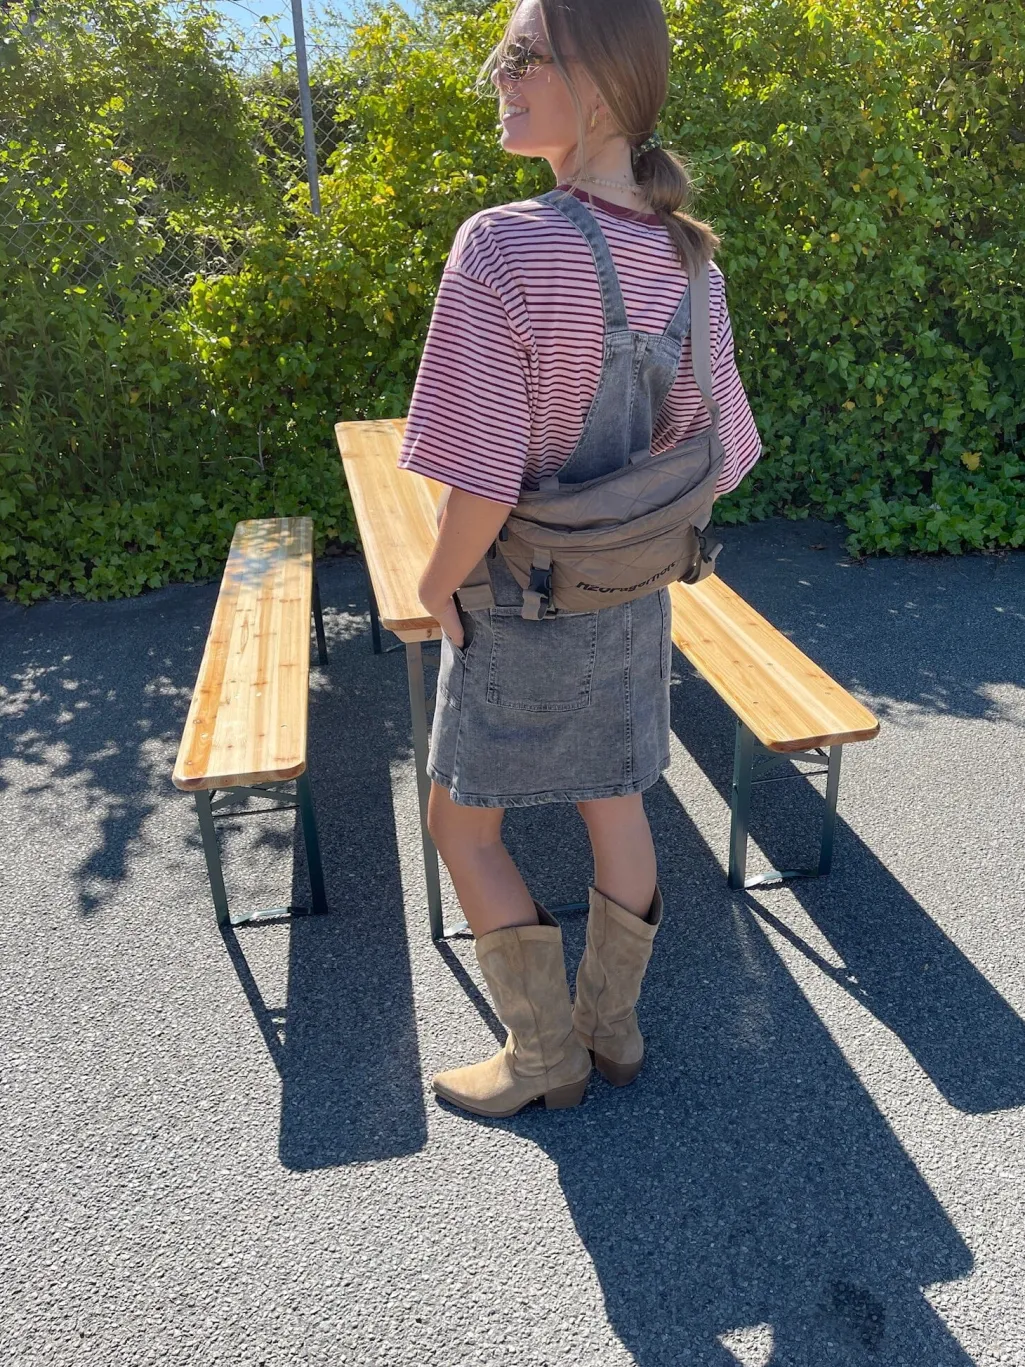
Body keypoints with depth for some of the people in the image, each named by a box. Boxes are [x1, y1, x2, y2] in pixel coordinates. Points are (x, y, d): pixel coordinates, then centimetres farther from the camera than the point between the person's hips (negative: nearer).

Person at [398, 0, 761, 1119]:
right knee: (615, 805, 20)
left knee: (461, 824, 14)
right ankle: (612, 1028, 40)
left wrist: (437, 585, -8)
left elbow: (482, 484, -26)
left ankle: (545, 1054, 29)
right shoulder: (691, 261, -2)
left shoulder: (501, 249, -23)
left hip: (524, 604, -6)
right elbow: (714, 458, 3)